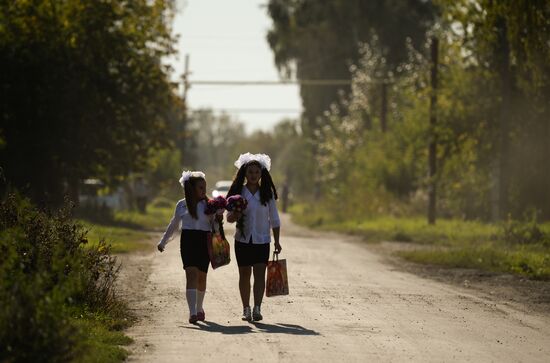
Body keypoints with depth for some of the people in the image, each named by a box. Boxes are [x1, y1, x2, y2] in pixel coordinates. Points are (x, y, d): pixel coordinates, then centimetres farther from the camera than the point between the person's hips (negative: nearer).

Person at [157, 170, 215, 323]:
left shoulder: (208, 205, 4)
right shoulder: (182, 205, 7)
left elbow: (214, 226, 3)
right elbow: (174, 225, 20)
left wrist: (218, 218, -19)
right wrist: (163, 242, 26)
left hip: (204, 242, 1)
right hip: (188, 241, -1)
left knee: (202, 276, 11)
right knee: (191, 274, -14)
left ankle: (199, 308, 35)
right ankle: (192, 312, -22)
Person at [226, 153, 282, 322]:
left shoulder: (267, 193, 1)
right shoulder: (238, 192, 1)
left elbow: (274, 219, 7)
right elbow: (229, 218, 5)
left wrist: (277, 241, 4)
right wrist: (234, 216, -19)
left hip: (262, 240, -1)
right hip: (243, 239, 1)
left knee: (259, 274, -12)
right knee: (244, 275, 7)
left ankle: (257, 309, -18)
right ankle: (246, 309, 15)